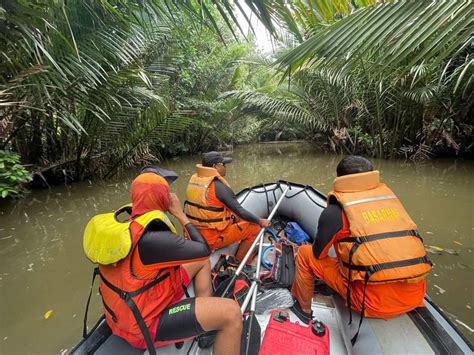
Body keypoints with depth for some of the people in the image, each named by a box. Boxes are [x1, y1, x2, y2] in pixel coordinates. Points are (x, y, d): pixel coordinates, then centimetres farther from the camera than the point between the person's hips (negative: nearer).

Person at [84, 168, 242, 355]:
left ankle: (207, 333, 20)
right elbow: (204, 250, -21)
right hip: (144, 325, -9)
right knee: (231, 313, -20)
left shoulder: (126, 226, -4)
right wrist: (180, 214, -15)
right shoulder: (152, 238, -34)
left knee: (200, 261, 13)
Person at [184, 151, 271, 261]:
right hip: (212, 239, -8)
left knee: (237, 218, 21)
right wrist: (261, 221, -3)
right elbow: (240, 212, -18)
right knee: (255, 227, 0)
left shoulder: (193, 179, 2)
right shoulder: (219, 186, -22)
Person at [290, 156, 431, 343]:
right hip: (415, 297, 6)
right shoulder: (390, 196, 4)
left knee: (305, 253, 6)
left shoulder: (335, 210, -11)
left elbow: (318, 253, 0)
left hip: (375, 304, -5)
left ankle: (303, 308, 26)